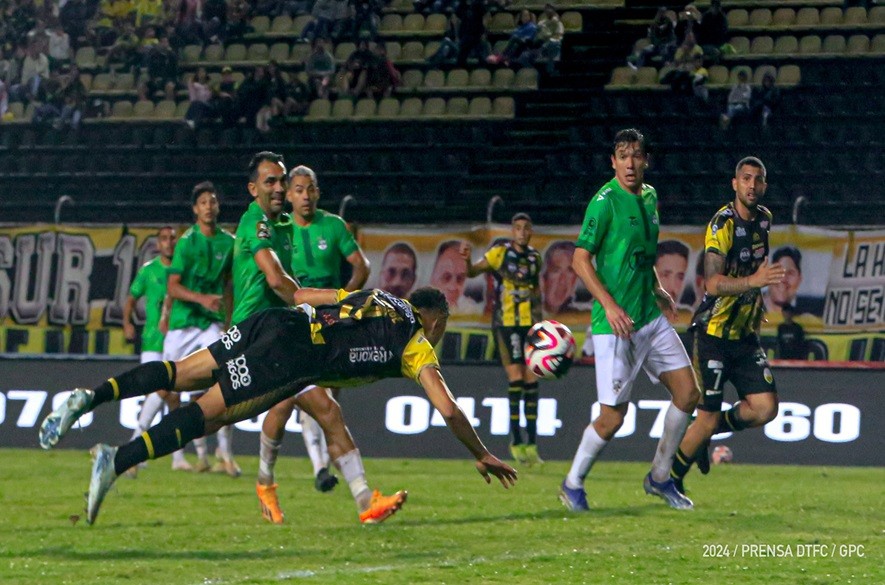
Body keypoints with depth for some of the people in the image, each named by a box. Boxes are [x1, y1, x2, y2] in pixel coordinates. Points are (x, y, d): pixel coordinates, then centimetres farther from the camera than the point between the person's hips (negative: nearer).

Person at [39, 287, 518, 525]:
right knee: (205, 413, -11)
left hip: (272, 321, 6)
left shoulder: (375, 296, 32)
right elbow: (449, 410, 11)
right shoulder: (417, 345, 16)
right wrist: (482, 456, 23)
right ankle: (117, 461, -26)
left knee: (179, 374, 6)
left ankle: (90, 397, -12)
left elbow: (299, 295, 32)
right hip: (290, 358, -6)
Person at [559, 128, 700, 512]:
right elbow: (581, 260, -14)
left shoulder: (649, 197, 12)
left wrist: (658, 291, 14)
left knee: (688, 393, 5)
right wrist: (610, 305, -22)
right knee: (613, 417, -6)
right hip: (615, 324, -8)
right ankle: (573, 485, 15)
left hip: (651, 318, 8)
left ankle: (659, 477, 20)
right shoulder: (605, 201, -12)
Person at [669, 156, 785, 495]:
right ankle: (667, 478, 14)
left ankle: (707, 433, 19)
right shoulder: (722, 225, -17)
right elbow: (713, 283, -28)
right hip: (715, 335, -7)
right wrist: (753, 281, -41)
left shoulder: (763, 219, 8)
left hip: (745, 336, 7)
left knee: (765, 408, -6)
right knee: (709, 417, -6)